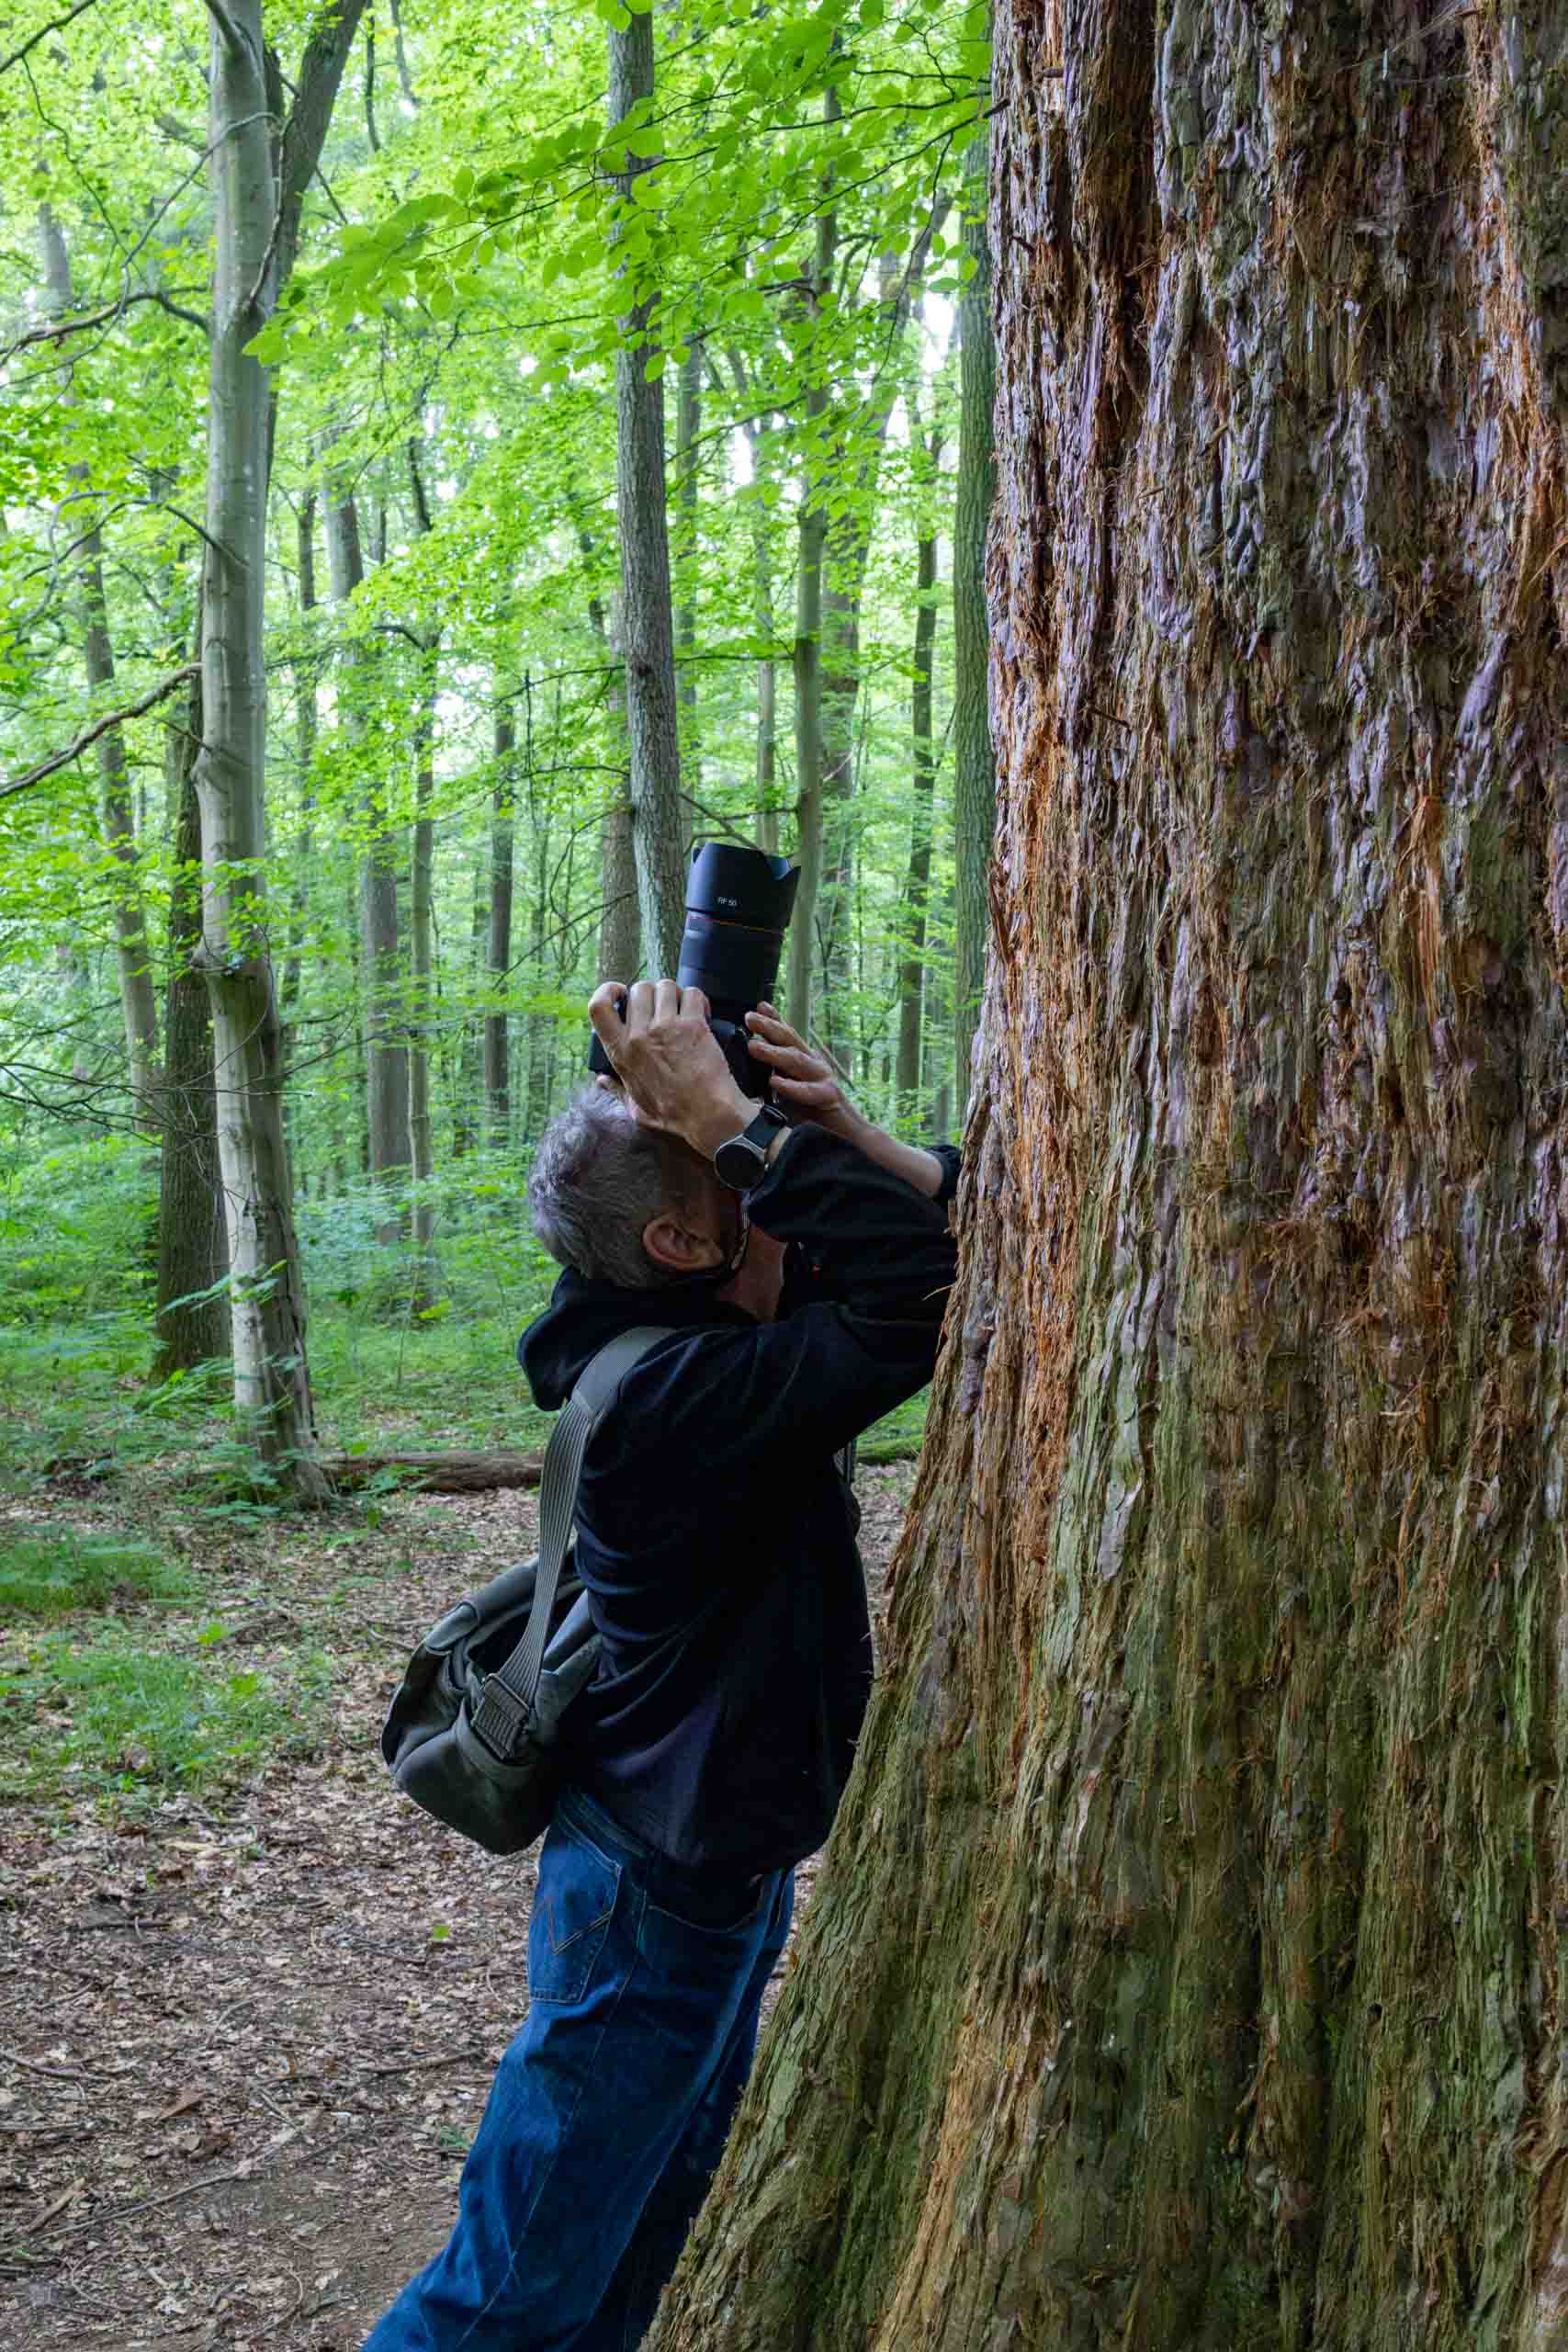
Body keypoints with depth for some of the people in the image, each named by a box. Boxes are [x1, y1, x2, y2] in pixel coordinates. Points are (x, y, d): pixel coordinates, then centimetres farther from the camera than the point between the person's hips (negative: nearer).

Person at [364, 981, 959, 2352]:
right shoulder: (678, 1392, -30)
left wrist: (844, 1133, -16)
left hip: (728, 1870, 9)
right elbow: (922, 1299, -38)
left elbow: (959, 1245, 1)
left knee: (650, 2226, 25)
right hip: (661, 1898, -9)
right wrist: (736, 1122, -35)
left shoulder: (718, 1332, -2)